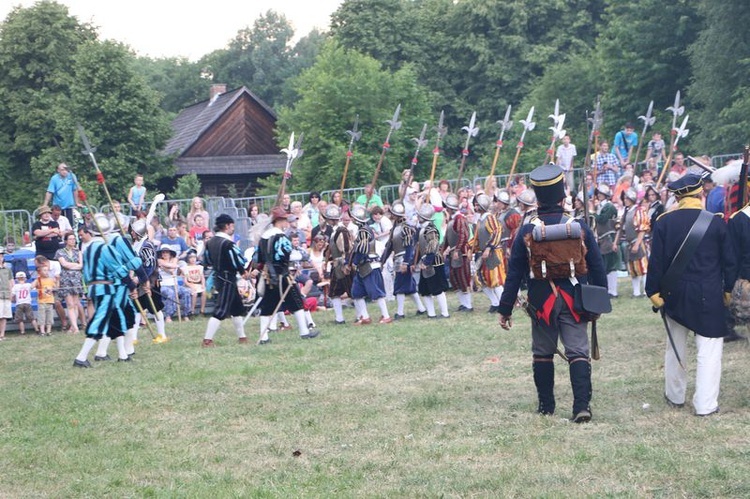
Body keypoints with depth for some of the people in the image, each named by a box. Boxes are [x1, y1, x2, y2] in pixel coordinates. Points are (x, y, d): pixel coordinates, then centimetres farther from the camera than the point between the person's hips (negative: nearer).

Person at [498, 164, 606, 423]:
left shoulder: (527, 231, -6)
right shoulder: (580, 227, -4)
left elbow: (514, 273, -2)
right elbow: (596, 268, 2)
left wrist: (505, 309, 4)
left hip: (541, 303, 0)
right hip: (573, 301, 0)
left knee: (543, 354, 14)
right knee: (578, 352, 0)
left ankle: (546, 406, 20)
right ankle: (582, 405, -12)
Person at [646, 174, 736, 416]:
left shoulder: (664, 222, -5)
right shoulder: (716, 222, -8)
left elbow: (656, 260, -5)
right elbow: (729, 260, -1)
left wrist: (654, 292, 3)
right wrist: (728, 289, 12)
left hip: (674, 294, 3)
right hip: (708, 296, -3)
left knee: (675, 347, 17)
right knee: (709, 350, 2)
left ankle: (675, 396, 28)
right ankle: (705, 404, -1)